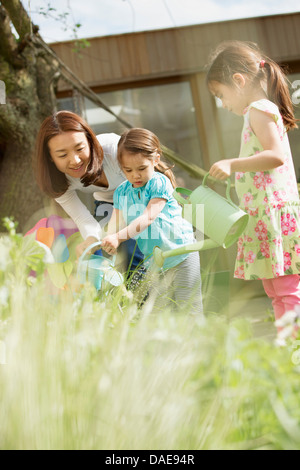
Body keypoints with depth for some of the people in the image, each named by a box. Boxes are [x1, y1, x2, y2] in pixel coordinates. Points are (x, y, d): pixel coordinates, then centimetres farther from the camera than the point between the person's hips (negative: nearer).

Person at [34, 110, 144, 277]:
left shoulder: (114, 149, -41)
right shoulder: (60, 180, -28)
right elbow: (82, 218, -22)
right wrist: (91, 240, -48)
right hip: (106, 202, 3)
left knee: (134, 251, -18)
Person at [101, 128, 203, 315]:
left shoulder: (159, 183, -15)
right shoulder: (121, 192, 2)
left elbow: (148, 217, -26)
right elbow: (116, 222, 1)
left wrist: (119, 236, -35)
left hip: (181, 254, -5)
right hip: (153, 260, 5)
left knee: (188, 307, -1)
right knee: (157, 309, 9)